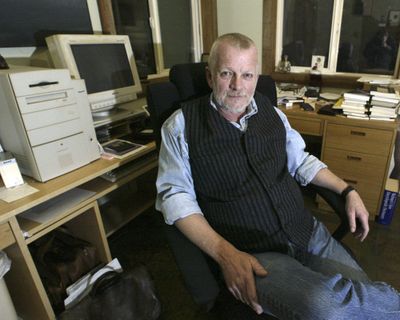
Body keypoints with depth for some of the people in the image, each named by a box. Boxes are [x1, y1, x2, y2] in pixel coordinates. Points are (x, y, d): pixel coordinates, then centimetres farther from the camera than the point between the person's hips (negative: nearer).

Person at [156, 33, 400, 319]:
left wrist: (348, 191, 11)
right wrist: (225, 254, -19)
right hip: (252, 253, -4)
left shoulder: (272, 113, 9)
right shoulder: (181, 125, -4)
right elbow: (175, 194, -9)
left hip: (307, 231, 5)